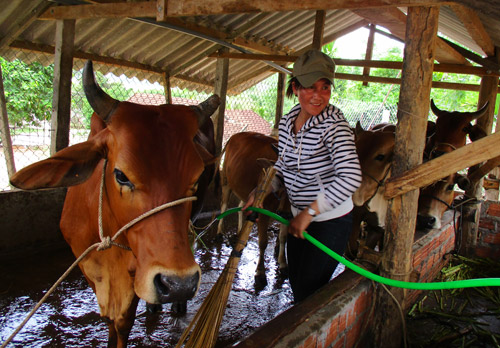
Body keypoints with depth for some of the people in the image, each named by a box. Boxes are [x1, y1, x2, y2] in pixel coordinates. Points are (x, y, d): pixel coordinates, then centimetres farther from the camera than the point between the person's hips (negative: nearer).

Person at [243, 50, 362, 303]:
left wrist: (309, 212, -30)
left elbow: (351, 178, -34)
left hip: (331, 223, -7)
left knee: (307, 296, 4)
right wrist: (259, 193, 0)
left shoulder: (334, 125, -22)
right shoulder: (287, 122, -1)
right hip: (298, 218, 7)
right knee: (295, 284, 22)